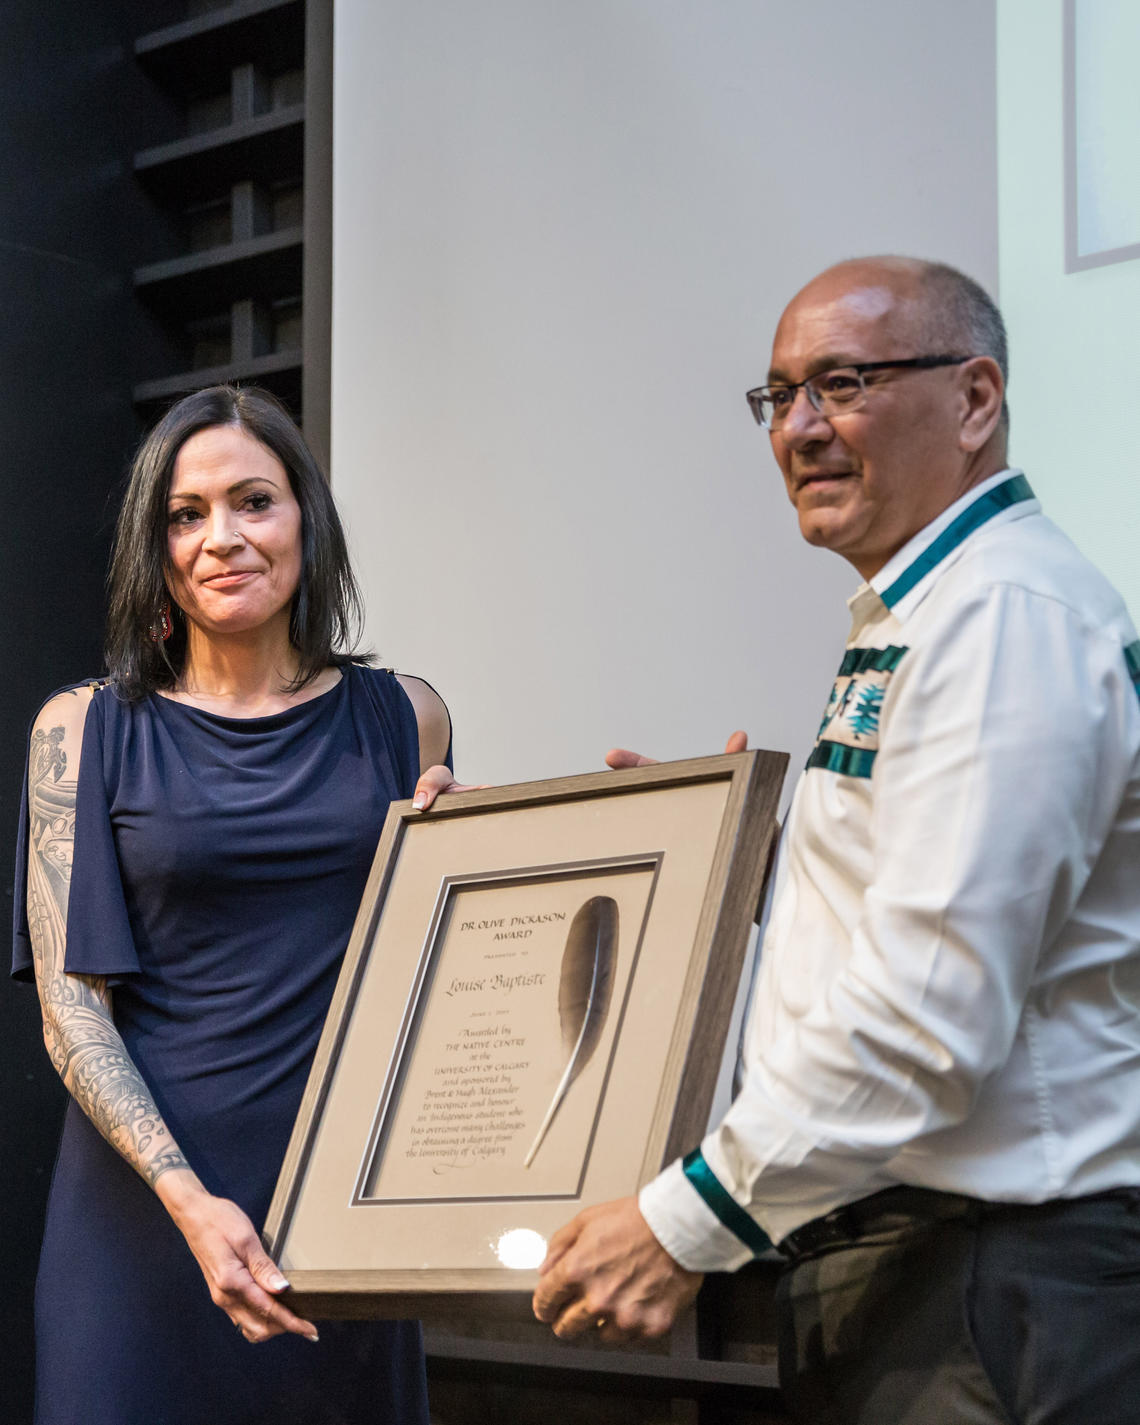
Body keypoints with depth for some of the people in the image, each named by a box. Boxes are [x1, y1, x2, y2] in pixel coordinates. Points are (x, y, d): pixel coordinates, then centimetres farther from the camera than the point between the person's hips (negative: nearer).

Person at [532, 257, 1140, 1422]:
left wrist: (687, 1225, -20)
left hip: (998, 1282, -10)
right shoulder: (910, 619, 18)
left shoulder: (1009, 615, -17)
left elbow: (928, 1011, -24)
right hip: (870, 1251, 10)